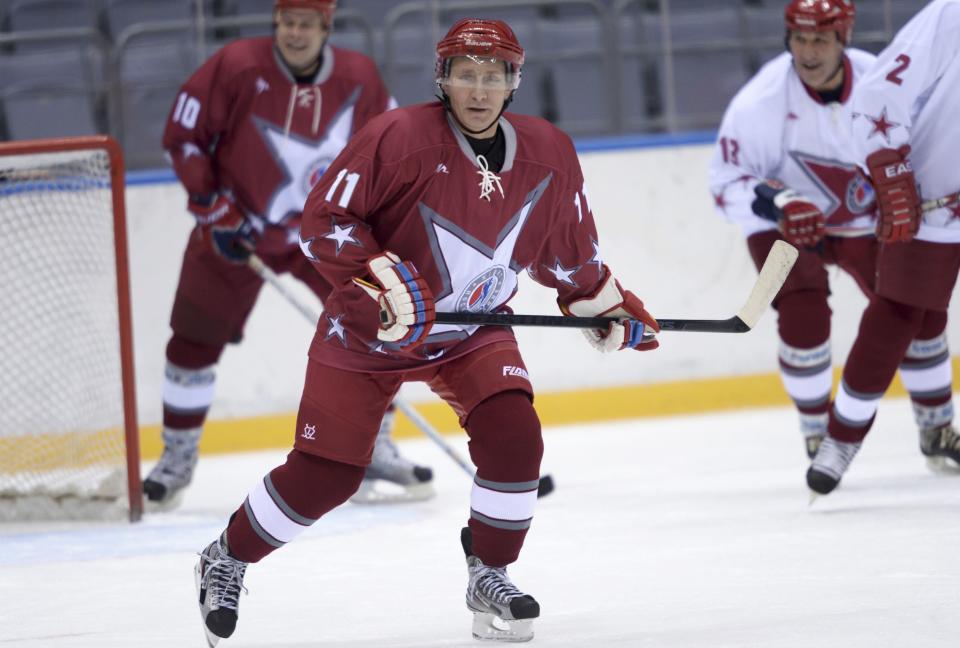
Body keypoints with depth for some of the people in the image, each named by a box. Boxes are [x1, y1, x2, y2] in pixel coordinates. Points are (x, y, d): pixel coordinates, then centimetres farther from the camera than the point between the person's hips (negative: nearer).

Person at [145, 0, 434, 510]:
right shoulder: (238, 66, -18)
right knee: (194, 342, 0)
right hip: (233, 228, -2)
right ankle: (177, 459, 18)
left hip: (320, 231, 2)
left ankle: (373, 450, 4)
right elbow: (182, 134, -11)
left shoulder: (359, 78, -9)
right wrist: (213, 209, -15)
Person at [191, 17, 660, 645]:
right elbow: (324, 221, -21)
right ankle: (228, 560, 22)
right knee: (323, 473, -4)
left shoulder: (549, 156, -7)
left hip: (473, 333, 4)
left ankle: (489, 576, 4)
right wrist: (380, 279, -32)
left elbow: (569, 249, 11)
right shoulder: (398, 138, -23)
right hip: (368, 332, -4)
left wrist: (610, 307, 12)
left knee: (514, 438, -19)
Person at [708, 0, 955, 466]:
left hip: (865, 224, 3)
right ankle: (816, 429, -2)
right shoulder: (761, 101, -27)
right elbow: (726, 183, -22)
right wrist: (778, 203, -40)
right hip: (784, 228, -3)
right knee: (804, 316, -24)